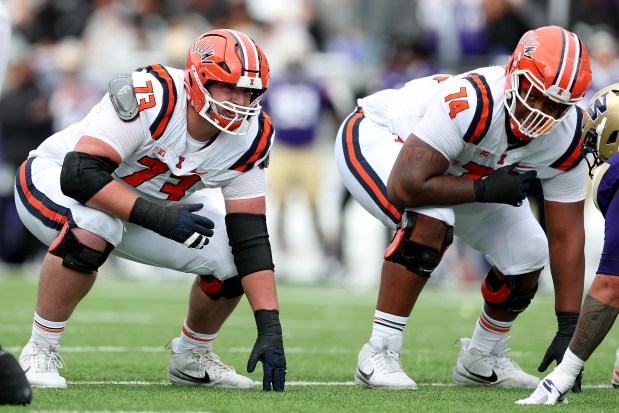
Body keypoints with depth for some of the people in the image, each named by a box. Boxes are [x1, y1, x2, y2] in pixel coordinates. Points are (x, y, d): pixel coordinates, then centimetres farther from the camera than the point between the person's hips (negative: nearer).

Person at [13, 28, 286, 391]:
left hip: (150, 204, 6)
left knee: (231, 259, -8)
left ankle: (192, 357, 18)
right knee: (91, 228, -39)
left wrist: (270, 328, -21)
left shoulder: (250, 137, -16)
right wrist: (158, 216, -47)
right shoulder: (151, 98, -35)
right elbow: (81, 175, -40)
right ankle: (40, 353, -22)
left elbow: (251, 238, -13)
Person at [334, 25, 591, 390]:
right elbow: (406, 187, -44)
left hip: (460, 172, 7)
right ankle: (380, 353, -25)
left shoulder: (566, 139, -23)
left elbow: (567, 237, -14)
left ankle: (482, 360, 24)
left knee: (527, 256, 0)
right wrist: (487, 189, -35)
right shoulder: (471, 101, -43)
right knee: (431, 220, -35)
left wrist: (569, 329, -18)